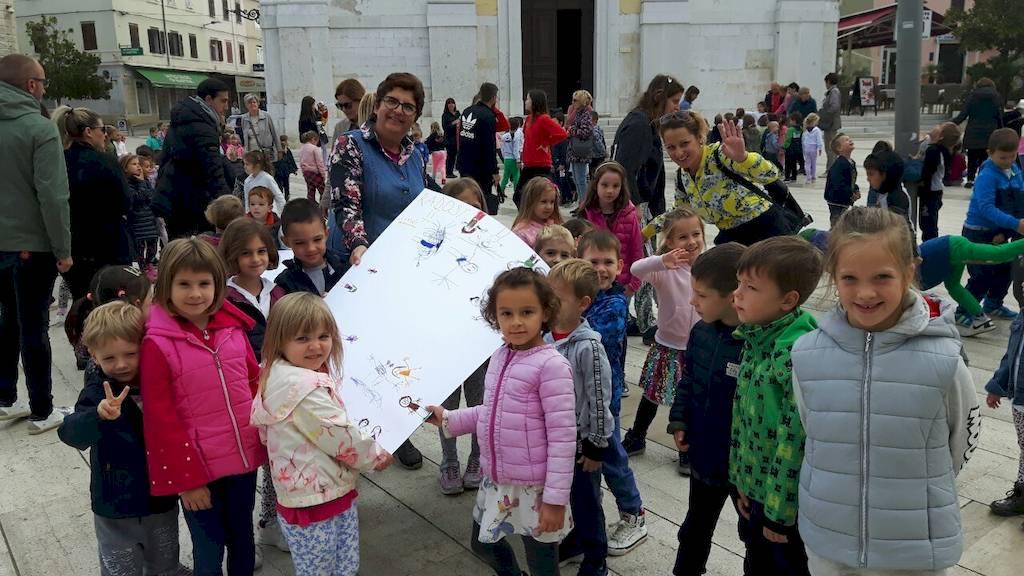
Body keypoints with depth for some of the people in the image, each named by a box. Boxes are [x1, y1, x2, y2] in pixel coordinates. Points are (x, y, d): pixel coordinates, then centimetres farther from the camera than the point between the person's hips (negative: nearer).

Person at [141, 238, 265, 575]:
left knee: (243, 542, 21)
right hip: (199, 468, -4)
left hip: (244, 459, 4)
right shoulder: (157, 344, -14)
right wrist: (186, 478, -10)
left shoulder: (232, 327, -1)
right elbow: (161, 419, -12)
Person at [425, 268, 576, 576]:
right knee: (483, 545, 26)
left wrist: (556, 498, -19)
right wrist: (449, 420, 9)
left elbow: (562, 437, -20)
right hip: (495, 481, 7)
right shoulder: (499, 357, 2)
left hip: (534, 487, -7)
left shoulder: (551, 365, -21)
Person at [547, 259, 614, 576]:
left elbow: (599, 399, -19)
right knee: (568, 495, 23)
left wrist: (596, 446, -13)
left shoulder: (588, 347, -24)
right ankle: (578, 537, 46)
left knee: (586, 500, 11)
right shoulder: (548, 338, -3)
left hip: (581, 441, -6)